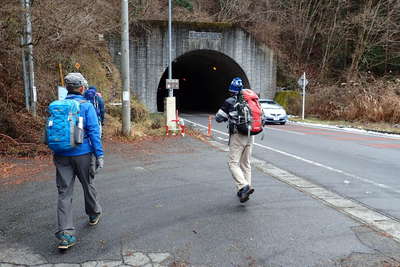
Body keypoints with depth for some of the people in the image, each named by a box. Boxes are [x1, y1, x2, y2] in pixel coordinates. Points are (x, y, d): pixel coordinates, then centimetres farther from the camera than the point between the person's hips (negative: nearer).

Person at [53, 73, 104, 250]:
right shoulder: (86, 106, -8)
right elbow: (94, 132, -13)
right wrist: (100, 155, -11)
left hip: (61, 156, 3)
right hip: (83, 154, -3)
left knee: (64, 193, 3)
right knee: (88, 186, 18)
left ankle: (65, 234, -2)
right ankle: (94, 215, 40)